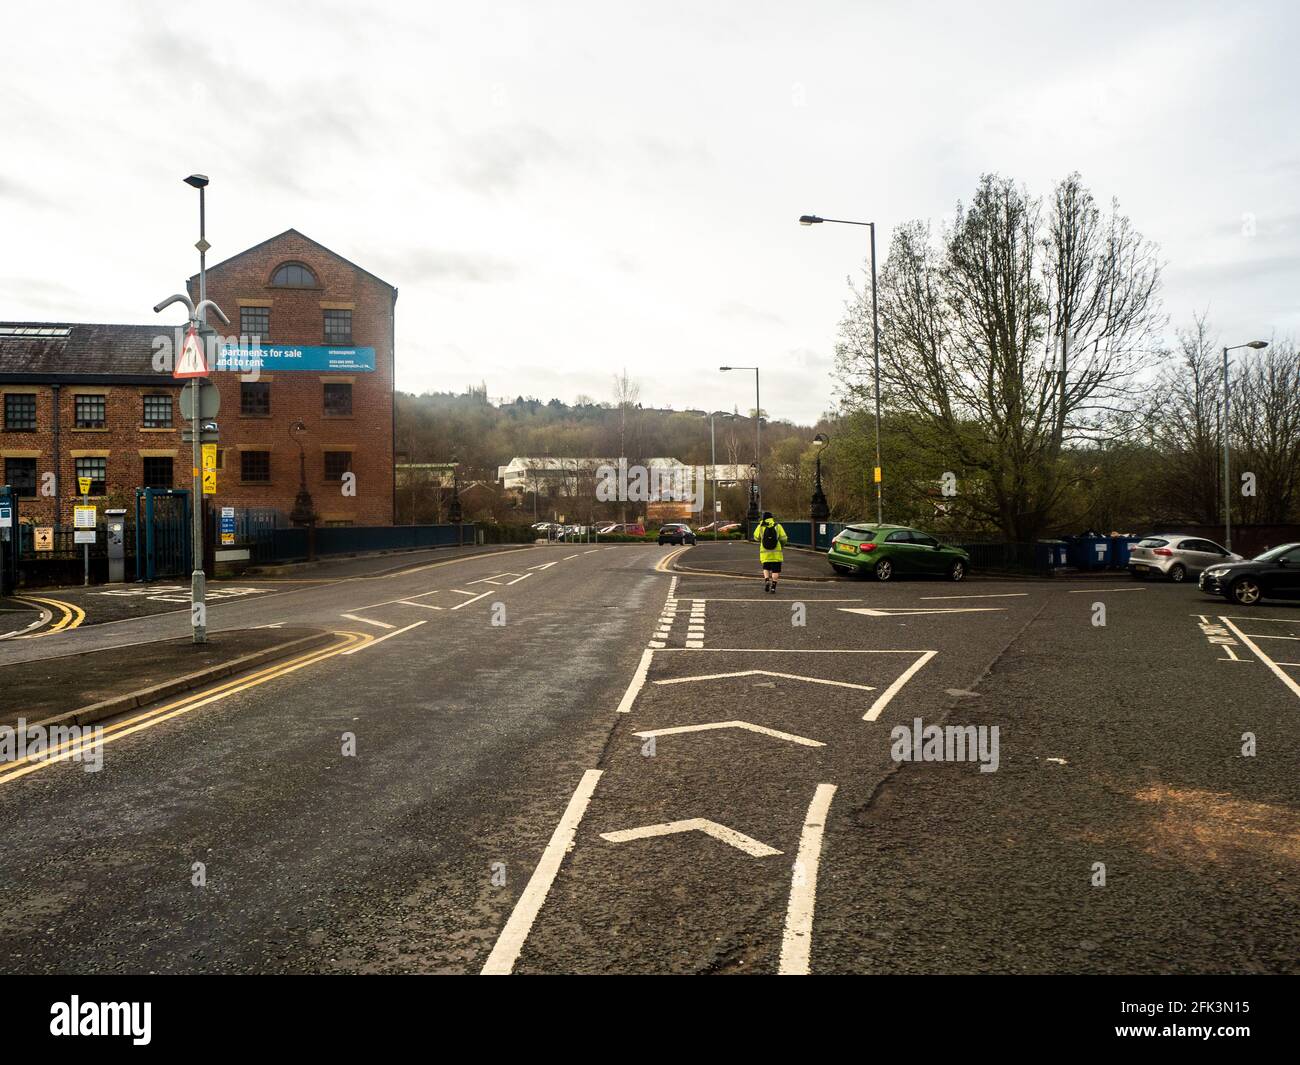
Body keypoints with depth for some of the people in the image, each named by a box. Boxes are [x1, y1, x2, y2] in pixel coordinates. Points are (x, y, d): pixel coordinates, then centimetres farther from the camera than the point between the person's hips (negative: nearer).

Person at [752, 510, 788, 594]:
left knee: (766, 568, 19)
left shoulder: (760, 526, -2)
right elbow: (784, 538, -3)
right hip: (776, 552, -1)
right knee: (775, 570, 7)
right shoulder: (777, 525, -2)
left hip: (765, 553, 1)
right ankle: (773, 586, -3)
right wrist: (782, 545, 16)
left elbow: (756, 538, 8)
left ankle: (766, 580, -5)